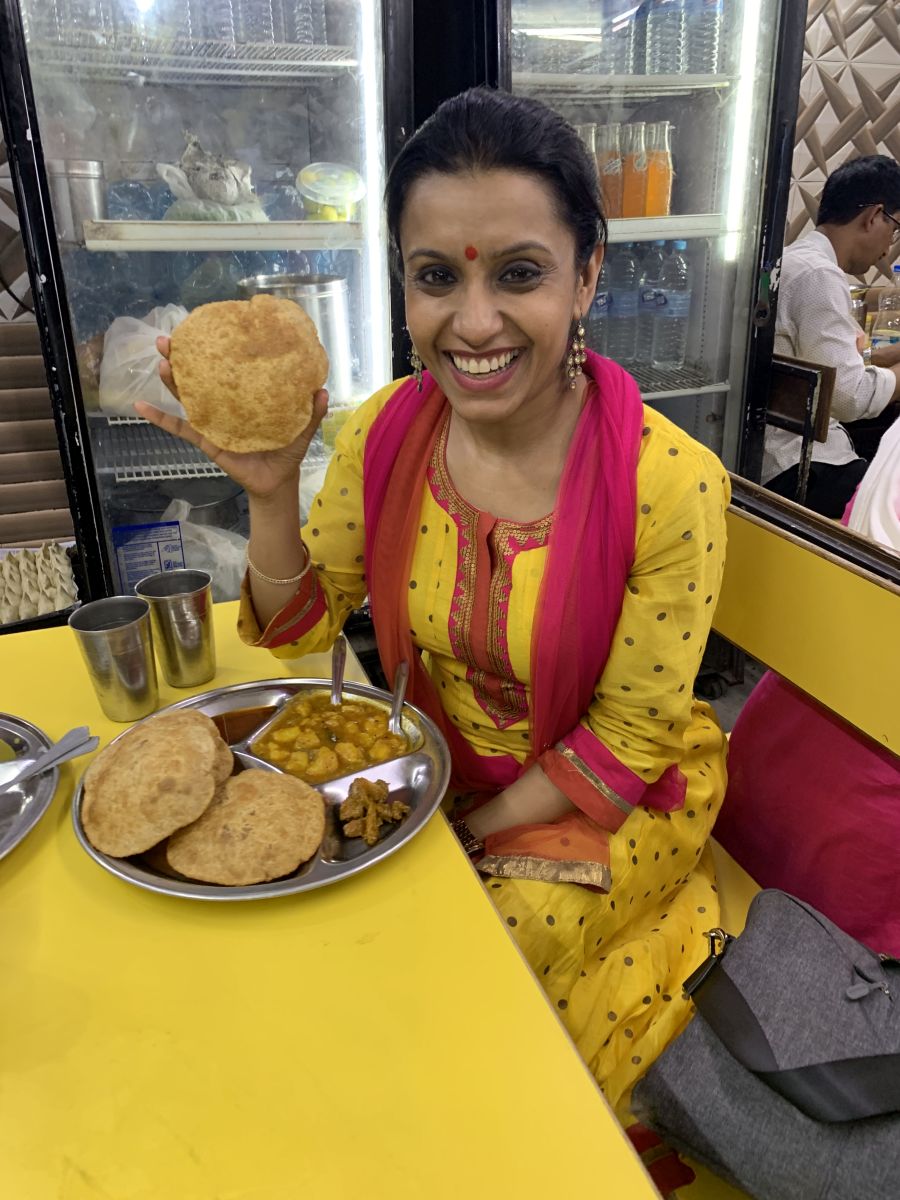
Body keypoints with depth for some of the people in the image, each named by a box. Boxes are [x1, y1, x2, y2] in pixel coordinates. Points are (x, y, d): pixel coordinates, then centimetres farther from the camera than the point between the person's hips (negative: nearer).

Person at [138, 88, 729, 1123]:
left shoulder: (670, 483, -25)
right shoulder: (387, 429, -12)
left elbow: (623, 745, -15)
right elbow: (297, 627, -3)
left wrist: (469, 834, -14)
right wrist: (270, 488, -20)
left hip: (608, 804, -3)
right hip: (436, 767, 4)